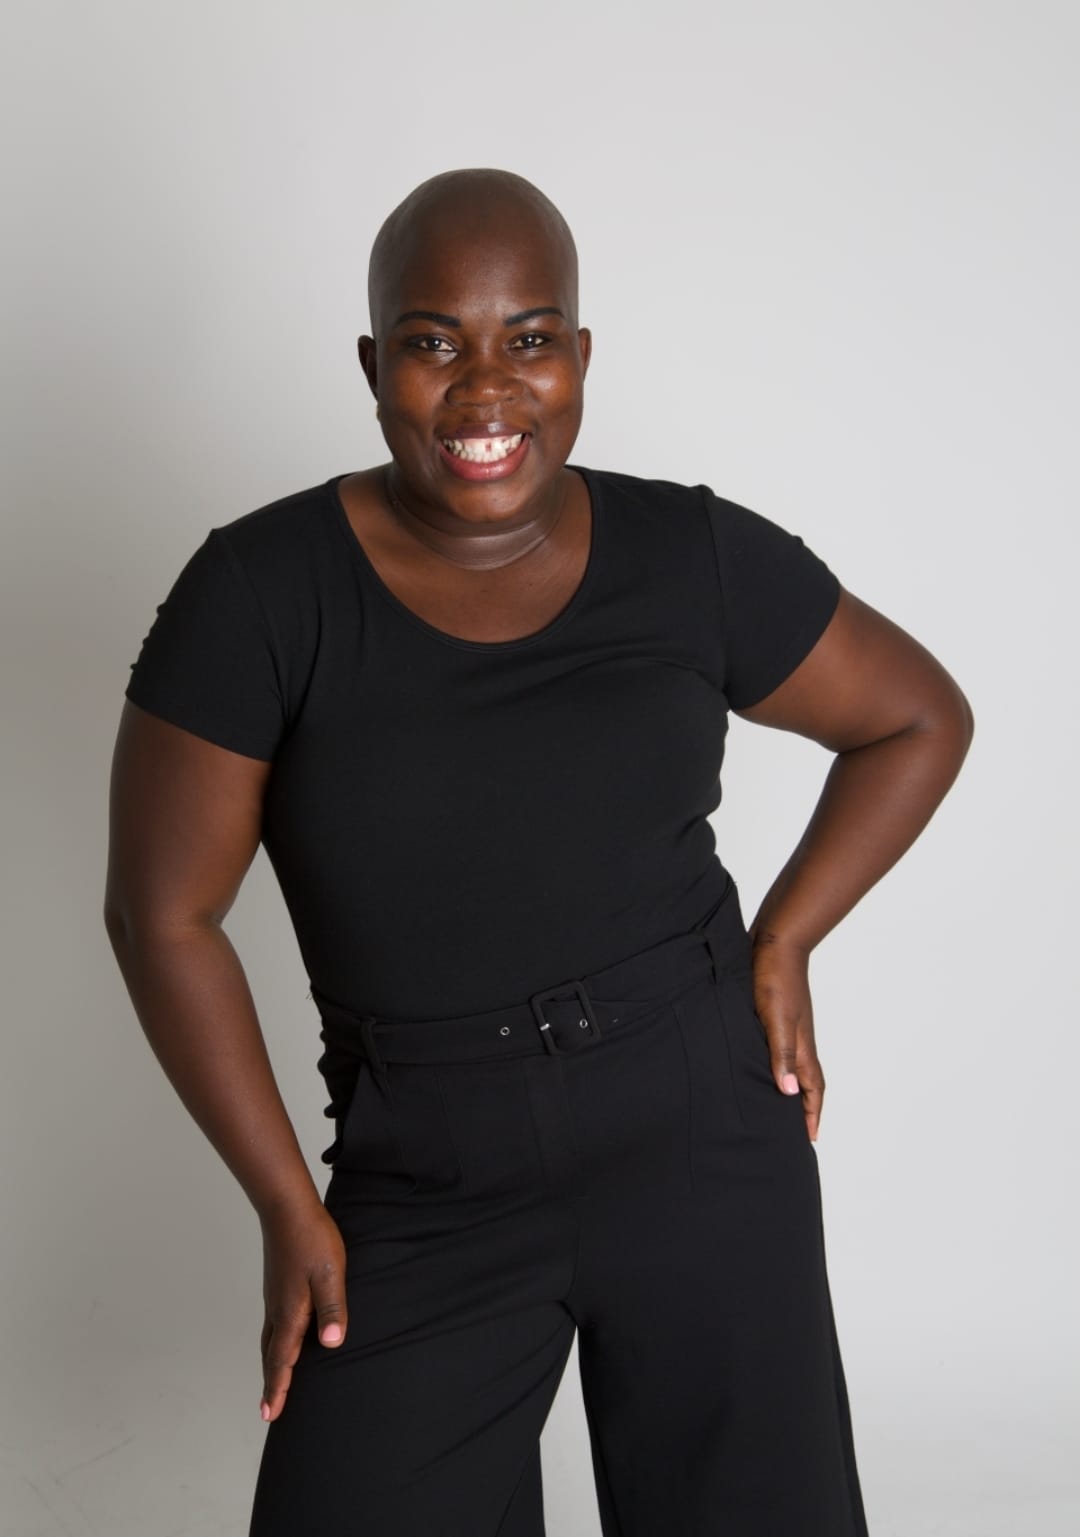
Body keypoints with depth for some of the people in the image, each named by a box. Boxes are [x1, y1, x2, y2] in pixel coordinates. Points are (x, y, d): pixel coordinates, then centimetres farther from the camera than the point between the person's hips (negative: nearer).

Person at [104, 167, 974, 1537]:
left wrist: (782, 944, 1)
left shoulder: (697, 557, -4)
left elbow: (920, 718, 10)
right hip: (426, 1187, -1)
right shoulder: (261, 591, -10)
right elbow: (163, 913, -5)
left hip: (704, 1136, 1)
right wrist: (288, 1207, -3)